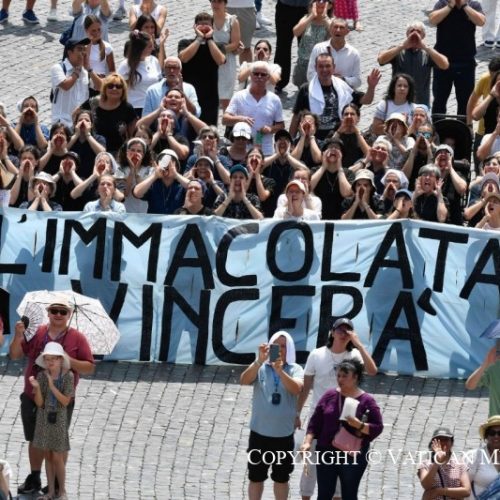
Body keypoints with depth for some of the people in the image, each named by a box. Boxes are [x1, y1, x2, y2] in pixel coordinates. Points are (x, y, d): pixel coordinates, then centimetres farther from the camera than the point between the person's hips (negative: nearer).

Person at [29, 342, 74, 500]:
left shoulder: (68, 376, -11)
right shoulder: (41, 376, -6)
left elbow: (66, 401, -14)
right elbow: (39, 403, -7)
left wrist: (52, 386, -23)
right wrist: (37, 387, -25)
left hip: (59, 419, -3)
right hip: (44, 419, 3)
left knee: (57, 457, -3)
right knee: (47, 456, 9)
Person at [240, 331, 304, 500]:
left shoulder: (295, 370, -3)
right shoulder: (260, 367, -3)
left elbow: (296, 389, -22)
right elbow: (244, 381, -21)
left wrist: (280, 370, -37)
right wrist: (259, 361, -37)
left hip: (284, 434, 0)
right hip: (259, 432, 0)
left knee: (281, 478, 14)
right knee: (256, 477, 8)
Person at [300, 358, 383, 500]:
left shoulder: (367, 401, -6)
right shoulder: (329, 396, 3)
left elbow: (378, 428, -7)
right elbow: (315, 421, 4)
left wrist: (360, 425, -23)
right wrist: (308, 442, -8)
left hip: (353, 455, -3)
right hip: (327, 453, 3)